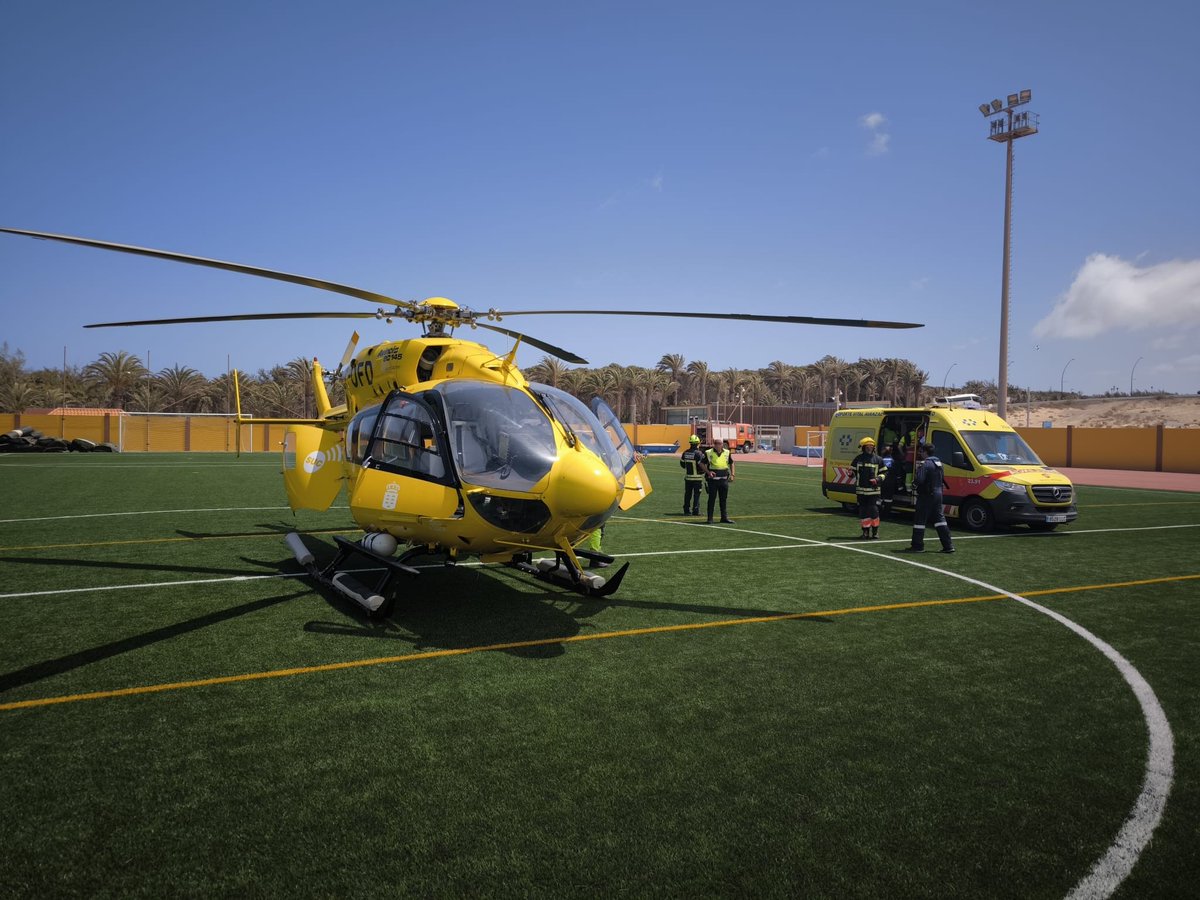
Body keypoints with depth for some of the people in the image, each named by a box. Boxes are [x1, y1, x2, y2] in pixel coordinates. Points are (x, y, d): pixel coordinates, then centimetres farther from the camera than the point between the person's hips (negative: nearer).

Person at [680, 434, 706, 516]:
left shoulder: (685, 452, 3)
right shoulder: (699, 453, -15)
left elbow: (682, 463, 12)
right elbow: (702, 465, -19)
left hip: (687, 477, 5)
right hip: (697, 477, -5)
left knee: (687, 494, 13)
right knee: (696, 494, 1)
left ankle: (686, 510, 17)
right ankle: (695, 511, 1)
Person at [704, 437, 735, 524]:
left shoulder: (727, 453, 5)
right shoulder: (708, 453, -6)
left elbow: (731, 463, 18)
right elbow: (703, 464, 2)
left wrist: (732, 474, 9)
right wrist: (708, 472, -13)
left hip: (724, 479, 4)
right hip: (712, 479, -3)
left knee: (724, 499, 11)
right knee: (712, 499, 1)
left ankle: (724, 517, 21)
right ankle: (710, 518, 8)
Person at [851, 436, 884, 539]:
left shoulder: (878, 459, 5)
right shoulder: (858, 459, 7)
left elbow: (883, 473, 10)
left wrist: (878, 479, -9)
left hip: (874, 490, -2)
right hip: (861, 489, 2)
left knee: (874, 510, -6)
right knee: (863, 511, 5)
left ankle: (875, 532, 6)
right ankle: (865, 531, 16)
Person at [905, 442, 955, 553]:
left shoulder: (925, 464, -17)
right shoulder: (938, 462, 13)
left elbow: (919, 480, -23)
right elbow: (942, 478, 20)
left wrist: (914, 483, -4)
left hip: (926, 495, -9)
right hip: (937, 494, 9)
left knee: (919, 519, -1)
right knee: (939, 518, 13)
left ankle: (917, 546, 3)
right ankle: (948, 545, 12)